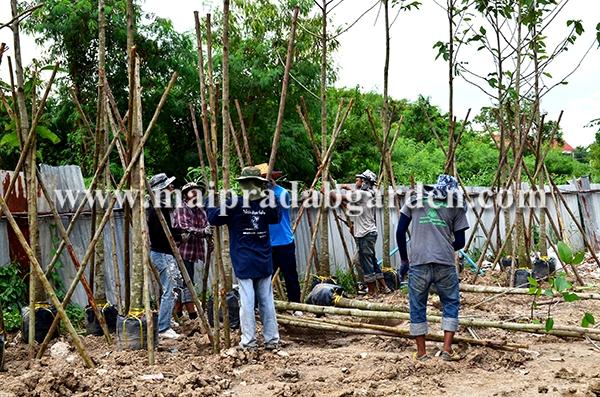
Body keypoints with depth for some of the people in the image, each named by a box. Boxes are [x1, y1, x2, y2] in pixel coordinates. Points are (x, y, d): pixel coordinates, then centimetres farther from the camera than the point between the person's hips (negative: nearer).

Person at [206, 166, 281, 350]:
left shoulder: (234, 203, -8)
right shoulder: (266, 204, 2)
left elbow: (213, 218, -2)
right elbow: (275, 218, 22)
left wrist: (209, 201, 13)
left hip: (244, 263, -3)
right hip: (264, 262, 4)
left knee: (247, 301, -2)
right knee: (267, 300, 9)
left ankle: (248, 341, -1)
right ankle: (272, 339, 13)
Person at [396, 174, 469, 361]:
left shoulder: (414, 200, 14)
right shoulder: (456, 205, 12)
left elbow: (400, 232, 9)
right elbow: (460, 242, 11)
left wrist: (404, 259, 18)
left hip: (418, 262, 0)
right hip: (445, 263, 0)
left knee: (417, 306, 12)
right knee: (451, 303, 16)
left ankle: (421, 351, 17)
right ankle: (447, 349, 11)